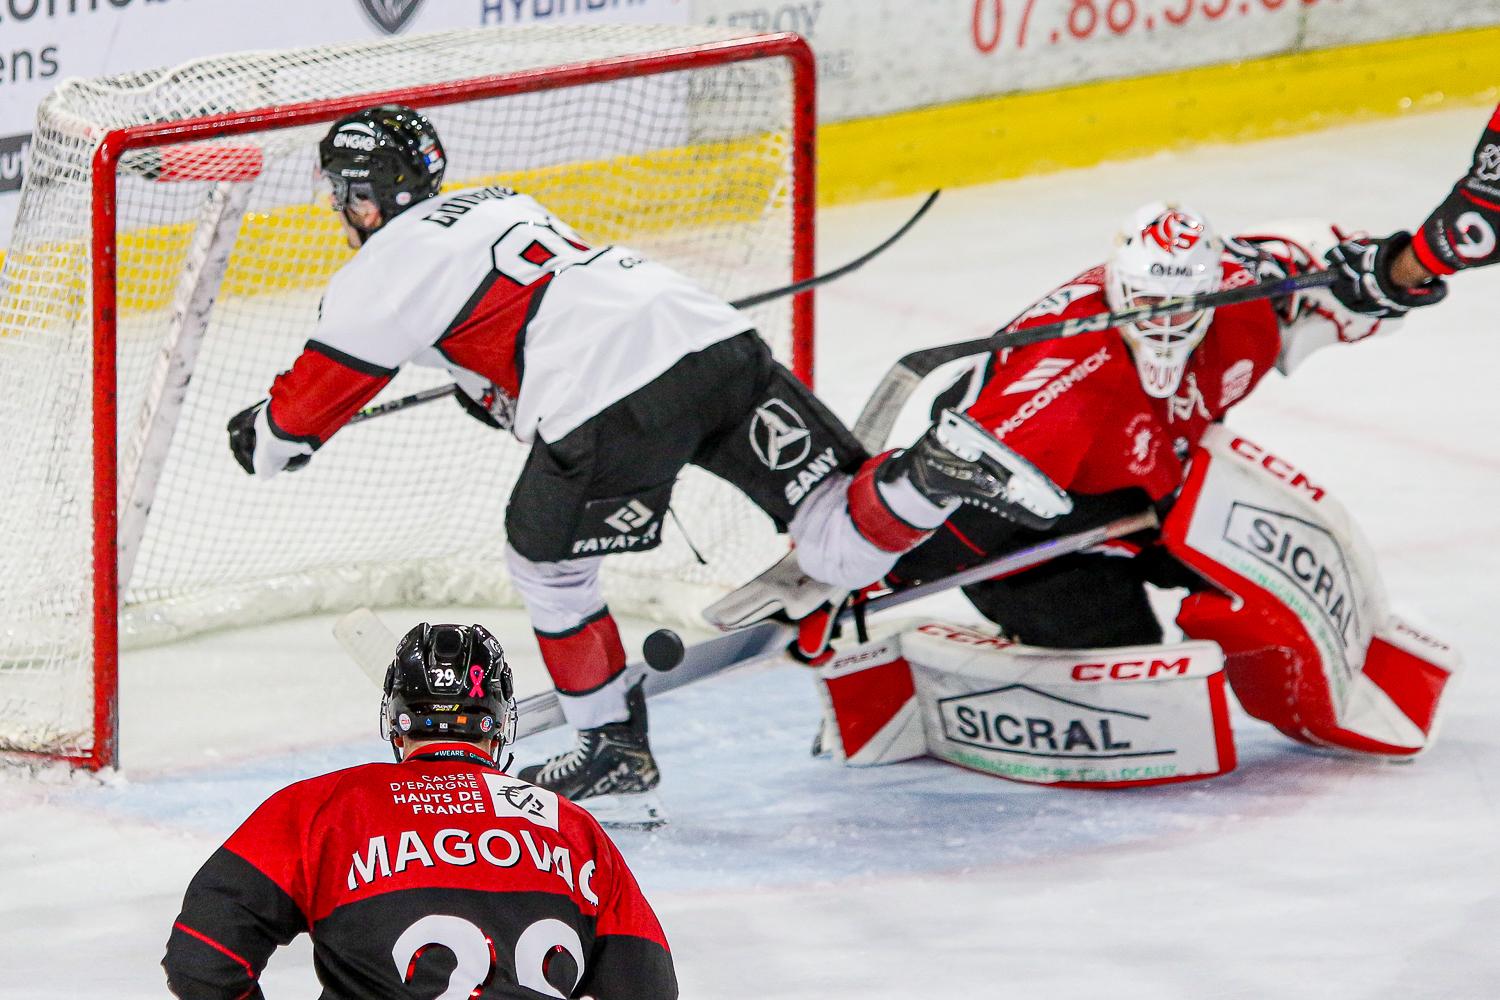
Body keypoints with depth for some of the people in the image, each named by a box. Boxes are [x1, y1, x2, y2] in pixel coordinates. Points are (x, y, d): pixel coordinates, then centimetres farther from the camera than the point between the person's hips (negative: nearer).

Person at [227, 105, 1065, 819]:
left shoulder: (387, 266, 10)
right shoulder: (498, 206, 31)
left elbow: (314, 400, 18)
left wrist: (263, 437, 37)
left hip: (615, 398, -7)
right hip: (720, 337, 7)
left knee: (546, 560, 18)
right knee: (840, 545, 4)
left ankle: (617, 757, 21)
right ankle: (937, 471, -23)